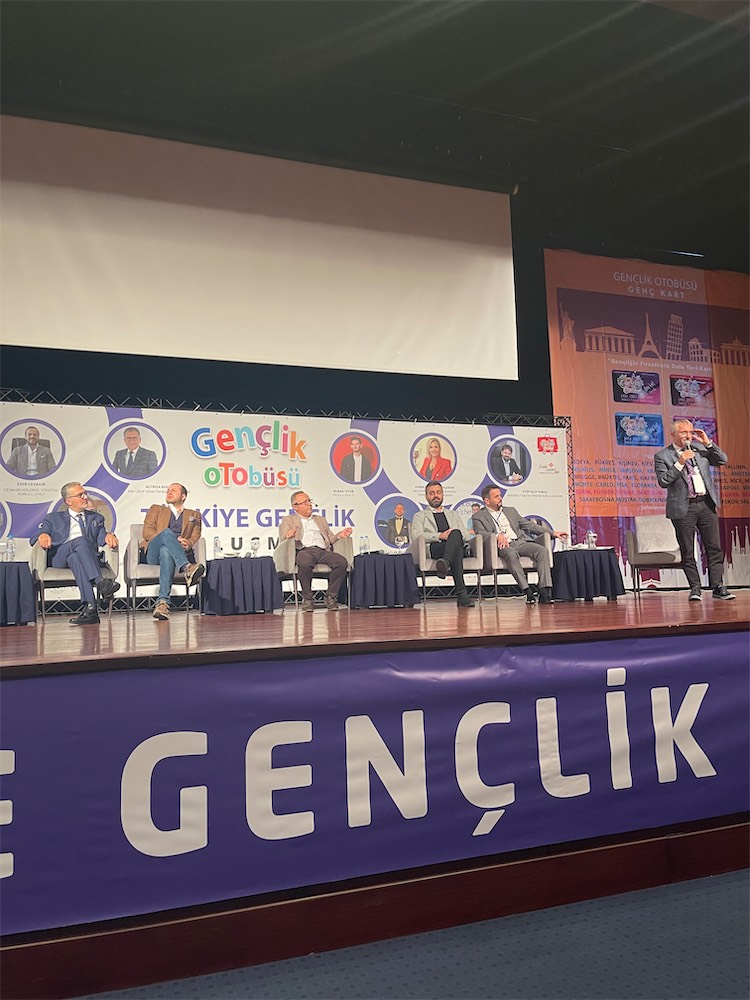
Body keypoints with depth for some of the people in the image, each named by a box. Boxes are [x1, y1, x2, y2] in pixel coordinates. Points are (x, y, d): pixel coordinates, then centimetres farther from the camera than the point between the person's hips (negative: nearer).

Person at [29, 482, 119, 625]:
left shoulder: (96, 518, 30)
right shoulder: (54, 518, 26)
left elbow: (101, 537, 11)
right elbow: (33, 539, 12)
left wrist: (108, 536, -16)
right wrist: (42, 535, -15)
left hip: (87, 555, 1)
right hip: (59, 557, -1)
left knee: (76, 558, -38)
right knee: (81, 541, -35)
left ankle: (89, 607, -53)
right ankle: (100, 583, -52)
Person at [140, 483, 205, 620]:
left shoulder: (194, 515, 29)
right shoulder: (156, 509, 27)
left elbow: (195, 536, 12)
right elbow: (147, 531, 9)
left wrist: (188, 543, -15)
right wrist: (173, 541, -9)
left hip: (181, 554, 0)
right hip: (154, 553, 0)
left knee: (166, 551, -40)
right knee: (167, 532, -35)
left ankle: (163, 602, -52)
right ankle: (187, 568, -57)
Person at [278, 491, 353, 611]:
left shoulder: (320, 519, 34)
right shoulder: (288, 520, 22)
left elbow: (329, 538, 28)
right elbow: (283, 538, 6)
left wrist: (339, 535, 6)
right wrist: (287, 535, -19)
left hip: (323, 551, 4)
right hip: (304, 550, -3)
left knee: (342, 562, -28)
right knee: (305, 563, -40)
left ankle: (331, 597, -15)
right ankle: (307, 598, -20)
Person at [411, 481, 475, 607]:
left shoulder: (453, 515, 37)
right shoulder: (420, 516, 25)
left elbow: (466, 535, 23)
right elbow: (417, 535, 2)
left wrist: (454, 535, -4)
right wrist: (440, 536, -12)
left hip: (457, 547, 3)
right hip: (434, 549, -3)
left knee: (456, 533, -37)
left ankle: (445, 563, -60)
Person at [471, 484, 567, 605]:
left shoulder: (511, 511, 27)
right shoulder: (478, 516, 11)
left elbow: (529, 525, 26)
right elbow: (480, 533, -6)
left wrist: (552, 533, 17)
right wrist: (498, 536, -25)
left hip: (519, 542, 5)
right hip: (501, 546, -5)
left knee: (541, 550, -22)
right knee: (511, 554, -38)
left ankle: (544, 592, -29)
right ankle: (528, 591, -39)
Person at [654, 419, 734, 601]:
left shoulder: (700, 448, 11)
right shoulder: (662, 456, -1)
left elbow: (723, 460, 10)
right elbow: (663, 481, -11)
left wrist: (708, 443, -1)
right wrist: (680, 462, -18)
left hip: (706, 505, 4)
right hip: (683, 508, -3)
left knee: (714, 548, 2)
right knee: (687, 552, 2)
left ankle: (718, 587, 8)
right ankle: (695, 588, 11)